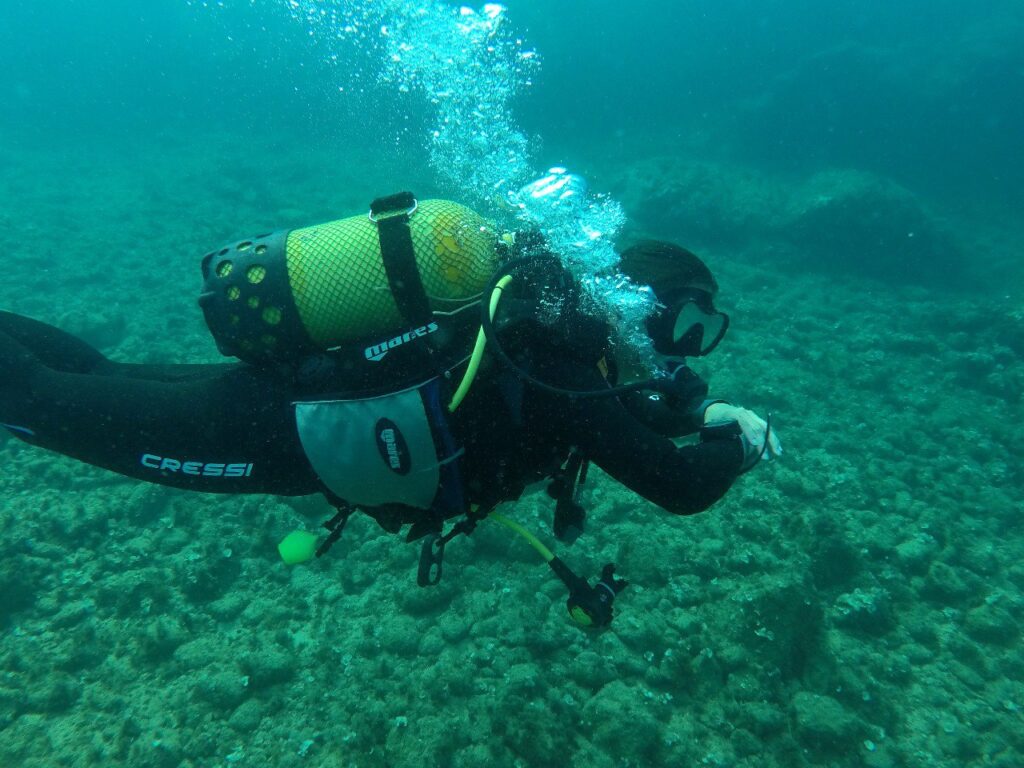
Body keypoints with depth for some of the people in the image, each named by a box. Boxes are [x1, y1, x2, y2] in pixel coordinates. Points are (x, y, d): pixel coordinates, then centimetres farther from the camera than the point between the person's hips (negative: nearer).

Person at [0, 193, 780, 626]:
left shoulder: (558, 312, 3)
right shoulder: (562, 375, -23)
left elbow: (623, 406, 21)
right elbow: (680, 487, -19)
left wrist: (708, 412, 11)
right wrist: (742, 446, 1)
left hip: (289, 378, 8)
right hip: (274, 434, -8)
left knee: (105, 382, 24)